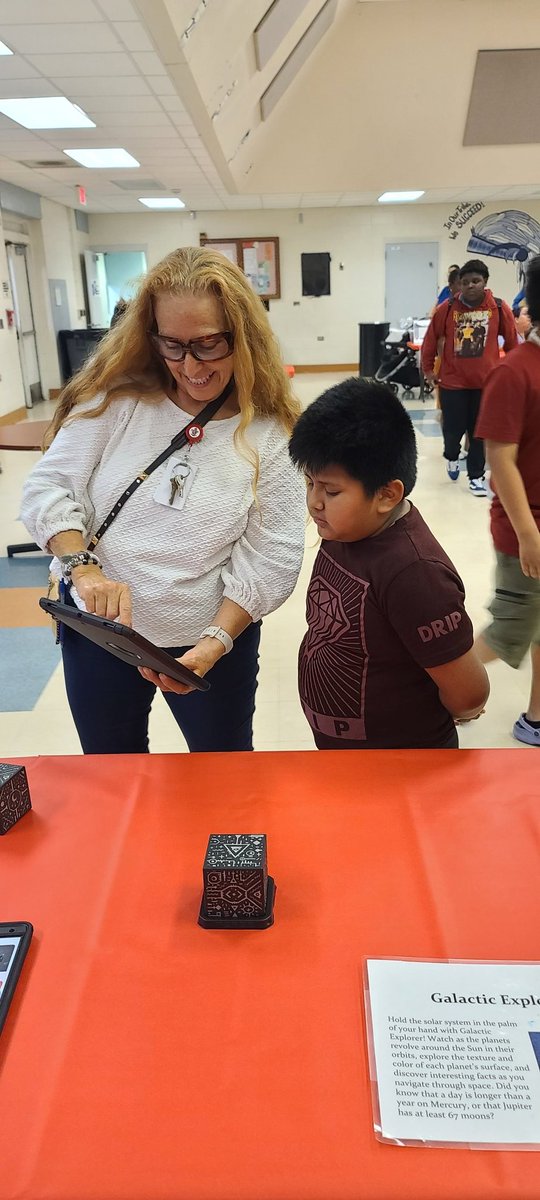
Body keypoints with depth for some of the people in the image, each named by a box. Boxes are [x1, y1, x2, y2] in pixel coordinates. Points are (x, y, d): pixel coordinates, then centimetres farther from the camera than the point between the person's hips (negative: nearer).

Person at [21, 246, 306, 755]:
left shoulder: (270, 435, -11)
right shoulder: (115, 398, -8)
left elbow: (273, 558, -12)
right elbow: (49, 487, -7)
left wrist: (217, 641, -23)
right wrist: (84, 569, -24)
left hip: (214, 639, -1)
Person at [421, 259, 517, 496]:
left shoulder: (499, 308, -5)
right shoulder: (446, 308, -6)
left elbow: (512, 341, 5)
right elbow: (431, 339, 3)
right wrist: (428, 368, 9)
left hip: (486, 381, 1)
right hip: (452, 381, 0)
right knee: (453, 429, 4)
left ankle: (476, 476, 19)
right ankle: (452, 456, 37)